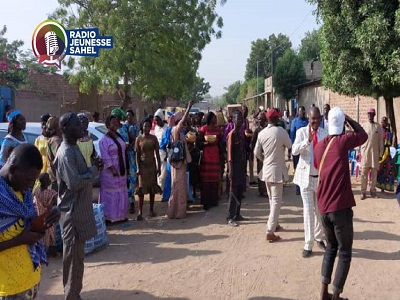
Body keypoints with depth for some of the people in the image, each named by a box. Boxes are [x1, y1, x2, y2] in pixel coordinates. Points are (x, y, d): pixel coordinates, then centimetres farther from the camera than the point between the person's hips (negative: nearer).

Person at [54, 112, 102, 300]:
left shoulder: (73, 149, 12)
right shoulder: (66, 153, -19)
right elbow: (74, 183, -26)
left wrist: (92, 168, 3)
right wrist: (94, 170, -14)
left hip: (79, 210, 10)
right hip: (72, 212, -10)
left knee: (76, 255, 18)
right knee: (74, 257, 1)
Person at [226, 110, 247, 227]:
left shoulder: (241, 134, 12)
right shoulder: (232, 134, -11)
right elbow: (230, 153, -15)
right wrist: (230, 170, -19)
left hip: (242, 166, 8)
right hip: (235, 166, -8)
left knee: (240, 191, 12)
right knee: (233, 192, -5)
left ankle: (237, 214, 21)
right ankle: (230, 217, -1)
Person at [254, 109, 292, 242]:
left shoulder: (261, 133, 0)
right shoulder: (280, 131, -14)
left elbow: (256, 153, 6)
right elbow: (290, 145, 1)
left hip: (266, 170, 6)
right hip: (277, 170, -6)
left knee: (271, 199, 21)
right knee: (276, 201, -3)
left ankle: (273, 224, 34)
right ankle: (270, 232, -6)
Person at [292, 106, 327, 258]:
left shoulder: (325, 133, -2)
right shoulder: (301, 132, -6)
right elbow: (294, 151, -18)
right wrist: (308, 139, -31)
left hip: (321, 176, 2)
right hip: (306, 176, -2)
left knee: (320, 210, 14)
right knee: (308, 210, -1)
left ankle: (319, 238, 33)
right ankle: (308, 245, 6)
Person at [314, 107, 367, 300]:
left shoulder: (319, 146, 8)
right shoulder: (342, 141, -9)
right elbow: (363, 135, 8)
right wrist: (348, 118, 16)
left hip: (323, 207, 6)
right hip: (340, 207, -6)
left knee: (331, 246, 21)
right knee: (345, 252, 7)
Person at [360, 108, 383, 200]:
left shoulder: (378, 126, 5)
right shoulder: (363, 126, 4)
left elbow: (380, 141, 5)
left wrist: (381, 153, 1)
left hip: (375, 152, 1)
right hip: (365, 152, -1)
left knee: (374, 172, 5)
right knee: (364, 173, -1)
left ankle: (373, 190, 14)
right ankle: (363, 191, 1)